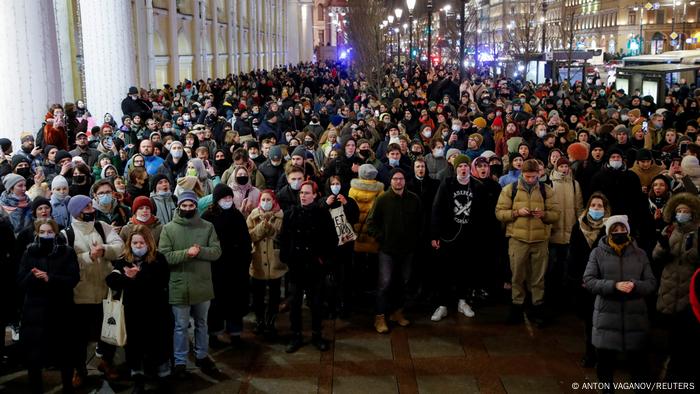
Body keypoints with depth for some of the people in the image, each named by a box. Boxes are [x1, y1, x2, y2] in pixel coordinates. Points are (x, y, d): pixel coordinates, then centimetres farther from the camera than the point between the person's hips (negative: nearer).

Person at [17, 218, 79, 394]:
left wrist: (50, 278, -20)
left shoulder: (67, 252, 1)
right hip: (34, 310, 1)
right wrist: (34, 277, -20)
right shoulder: (29, 253, 7)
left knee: (64, 352, 8)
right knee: (33, 354, 1)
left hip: (60, 310, -1)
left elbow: (73, 279, -7)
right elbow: (21, 281, 1)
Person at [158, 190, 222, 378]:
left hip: (202, 285, 2)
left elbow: (216, 252, -5)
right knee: (181, 326, 8)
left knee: (202, 323, 18)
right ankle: (180, 362, 20)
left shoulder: (207, 227, 0)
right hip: (179, 286, -2)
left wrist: (199, 251, -22)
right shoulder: (168, 228, -4)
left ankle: (202, 356, 34)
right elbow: (164, 256, -12)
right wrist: (186, 253, -24)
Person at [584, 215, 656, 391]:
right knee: (605, 358, 10)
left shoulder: (640, 254, 6)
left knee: (638, 359, 9)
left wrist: (635, 285, -17)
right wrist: (614, 286, -19)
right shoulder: (598, 253, 1)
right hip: (607, 315, -1)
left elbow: (651, 283, 5)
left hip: (635, 315, 1)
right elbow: (588, 280, -6)